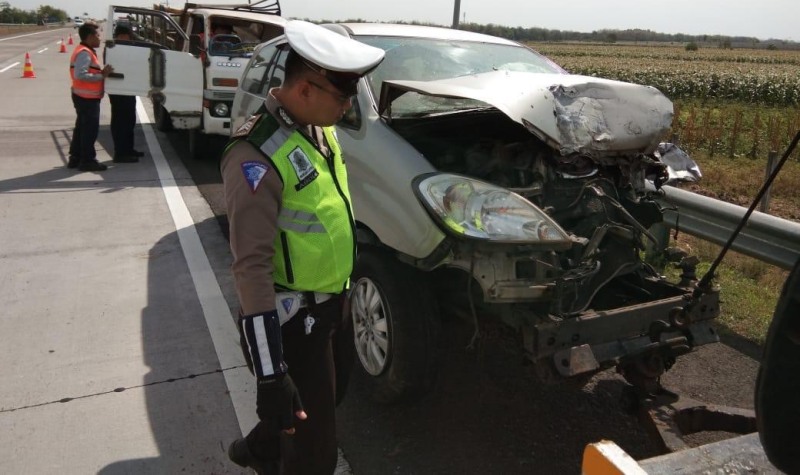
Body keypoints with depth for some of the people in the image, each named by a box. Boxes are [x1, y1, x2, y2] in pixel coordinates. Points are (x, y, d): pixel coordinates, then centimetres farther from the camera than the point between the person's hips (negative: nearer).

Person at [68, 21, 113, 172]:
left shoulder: (86, 51, 16)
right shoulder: (84, 53, -17)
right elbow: (80, 75, -27)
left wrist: (102, 72, 4)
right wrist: (101, 76, -22)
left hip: (85, 96, 11)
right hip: (87, 97, -11)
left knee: (82, 128, 16)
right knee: (90, 129, -5)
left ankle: (75, 158, 23)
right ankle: (87, 160, 1)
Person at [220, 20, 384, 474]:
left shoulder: (318, 127, 2)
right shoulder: (257, 157, -27)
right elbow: (252, 269, -29)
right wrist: (270, 376, -29)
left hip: (331, 305, 9)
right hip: (293, 319, -9)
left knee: (327, 398, 29)